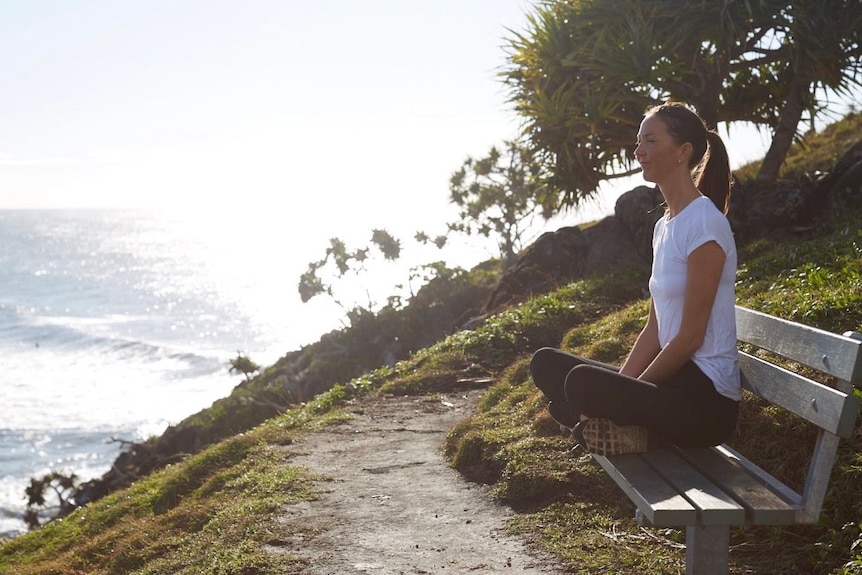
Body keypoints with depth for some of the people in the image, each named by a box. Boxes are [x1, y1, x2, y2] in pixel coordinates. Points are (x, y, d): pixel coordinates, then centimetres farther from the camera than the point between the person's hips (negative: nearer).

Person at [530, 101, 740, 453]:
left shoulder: (704, 225, -14)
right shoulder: (664, 226, 13)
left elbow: (690, 337, -16)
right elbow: (654, 330, 12)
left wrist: (629, 391, -10)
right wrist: (617, 388, -1)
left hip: (707, 400, -9)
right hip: (673, 381, 9)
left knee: (582, 382, -31)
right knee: (546, 364, 6)